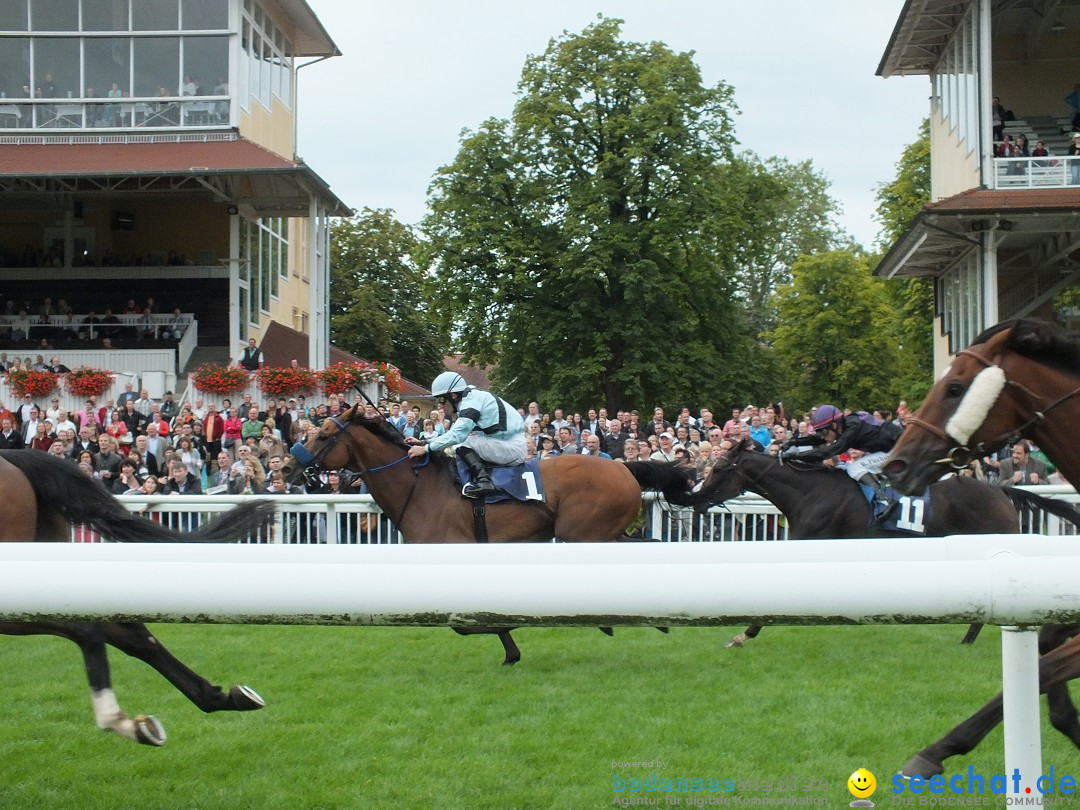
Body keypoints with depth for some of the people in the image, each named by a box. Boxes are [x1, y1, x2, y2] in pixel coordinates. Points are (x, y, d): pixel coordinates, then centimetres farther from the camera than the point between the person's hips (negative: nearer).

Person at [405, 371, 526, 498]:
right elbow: (455, 433, 22)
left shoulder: (472, 400, -12)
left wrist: (426, 448, -17)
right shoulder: (472, 398, 16)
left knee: (462, 444, -11)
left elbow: (457, 434, -23)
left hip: (513, 448, -10)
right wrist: (424, 443, 13)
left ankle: (483, 478, -23)